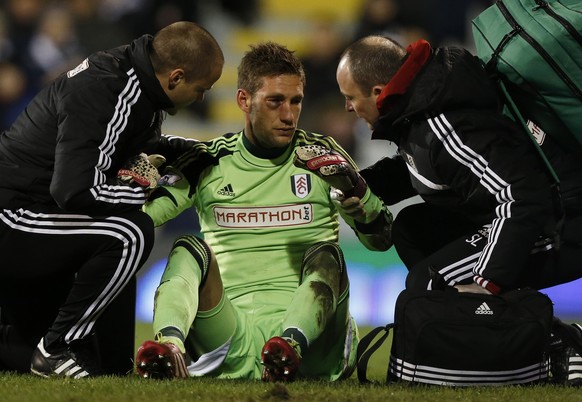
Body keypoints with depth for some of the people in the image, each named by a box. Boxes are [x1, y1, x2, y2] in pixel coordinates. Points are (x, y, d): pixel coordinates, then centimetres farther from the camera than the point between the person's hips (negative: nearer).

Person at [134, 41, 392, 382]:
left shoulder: (322, 156, 9)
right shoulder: (210, 162, 10)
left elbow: (381, 238, 5)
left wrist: (354, 189, -14)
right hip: (233, 335, 0)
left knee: (326, 256, -24)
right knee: (189, 250, -20)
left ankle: (292, 345, -54)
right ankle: (170, 345, -49)